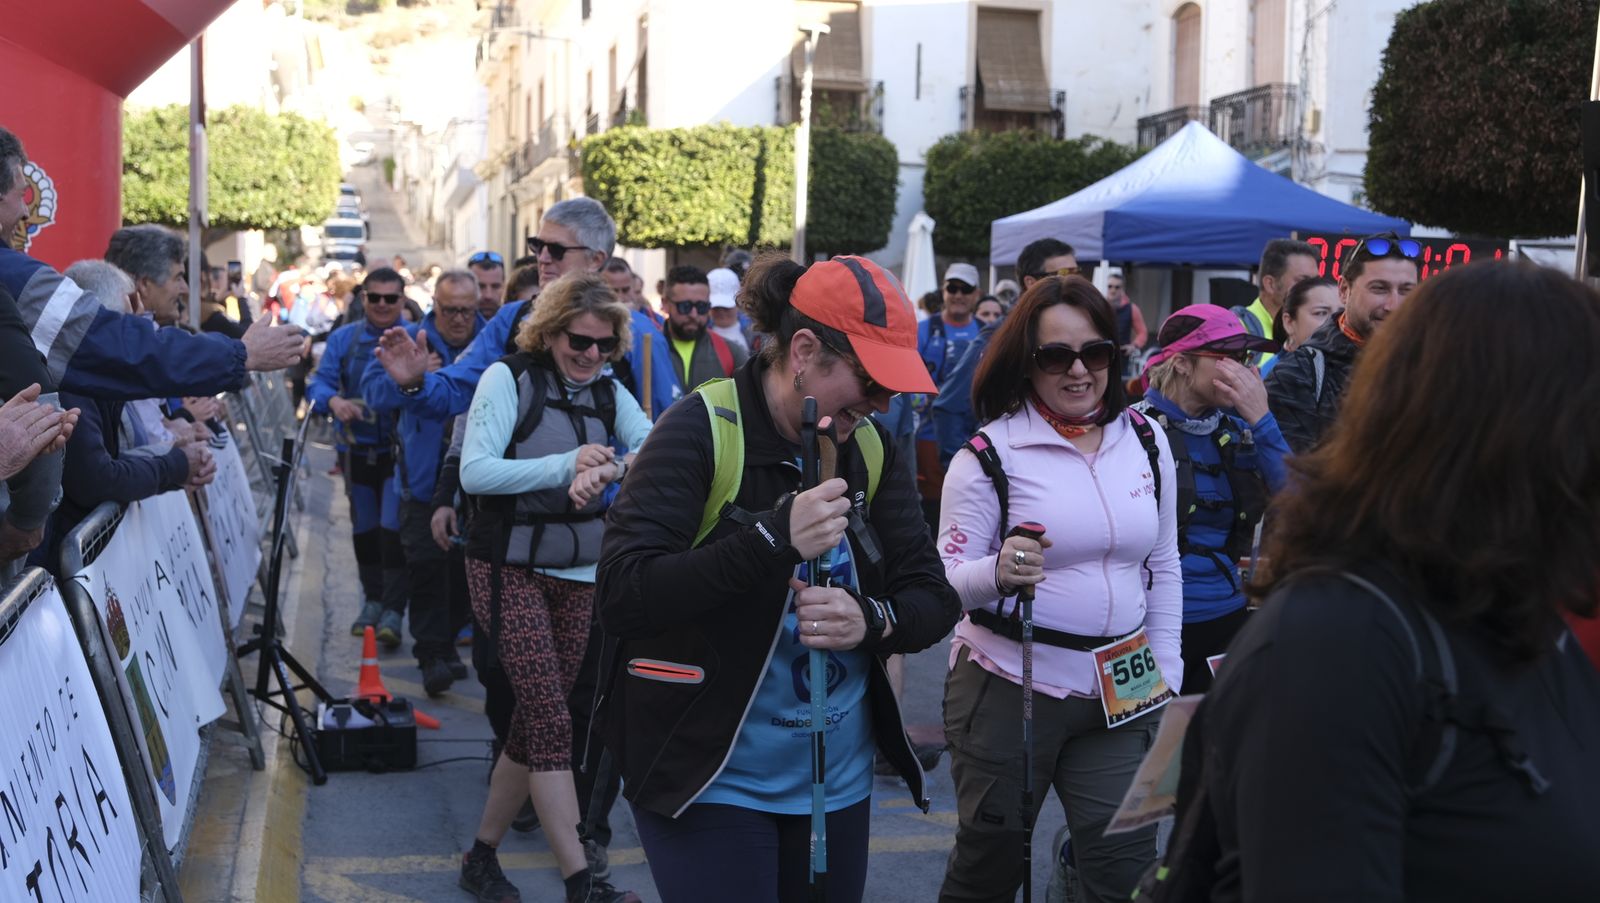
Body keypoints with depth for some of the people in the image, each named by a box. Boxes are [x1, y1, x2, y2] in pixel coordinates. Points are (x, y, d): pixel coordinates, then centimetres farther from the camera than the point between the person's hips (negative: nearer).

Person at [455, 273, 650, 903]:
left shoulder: (609, 394, 8)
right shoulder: (508, 378, -7)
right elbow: (474, 472, -16)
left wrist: (607, 470, -30)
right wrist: (568, 465, -23)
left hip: (578, 573, 6)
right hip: (509, 570, -6)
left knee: (534, 721, 10)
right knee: (551, 720, -11)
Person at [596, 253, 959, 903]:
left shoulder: (872, 449, 3)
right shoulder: (702, 430, -14)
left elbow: (934, 602, 1)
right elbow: (621, 598, -22)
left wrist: (872, 620, -22)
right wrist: (773, 538, -31)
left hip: (838, 781, 6)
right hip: (713, 782, -6)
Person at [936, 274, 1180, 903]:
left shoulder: (1146, 440, 5)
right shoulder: (991, 452, -9)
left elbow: (1163, 567, 14)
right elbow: (946, 580, -9)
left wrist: (1165, 669, 8)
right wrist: (997, 573, -30)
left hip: (1118, 695, 3)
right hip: (1007, 691, -3)